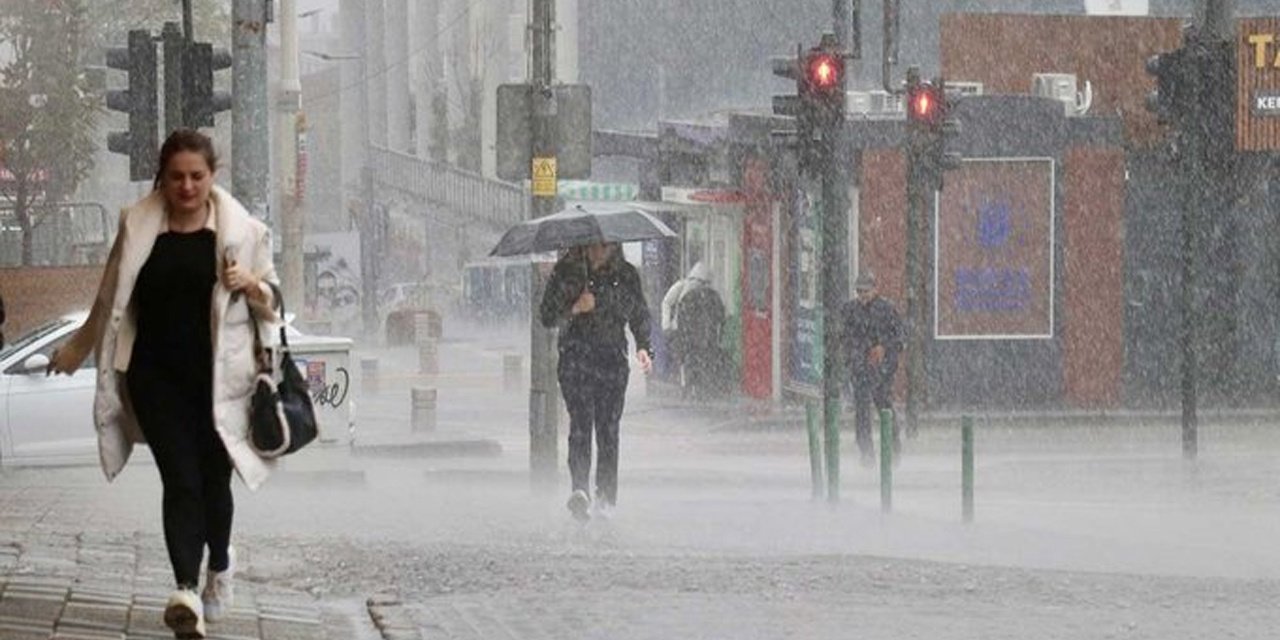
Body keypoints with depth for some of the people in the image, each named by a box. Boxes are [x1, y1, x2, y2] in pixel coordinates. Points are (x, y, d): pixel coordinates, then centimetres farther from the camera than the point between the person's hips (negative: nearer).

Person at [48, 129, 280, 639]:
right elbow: (110, 300, 18)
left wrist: (251, 286, -12)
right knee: (180, 481, -11)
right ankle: (187, 591, -20)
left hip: (218, 376, 0)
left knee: (213, 479, 7)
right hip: (157, 377, 0)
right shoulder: (138, 228, 4)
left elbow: (272, 303, 11)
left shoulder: (241, 230, 2)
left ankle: (220, 566, 35)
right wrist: (76, 350, 25)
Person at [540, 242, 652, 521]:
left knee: (608, 427, -1)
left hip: (613, 359, 2)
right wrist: (575, 309, -14)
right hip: (576, 358, -2)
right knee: (581, 422, -17)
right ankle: (580, 488, -30)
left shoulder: (626, 275, 9)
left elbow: (640, 315, 18)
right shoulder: (566, 271, 3)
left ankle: (606, 496, 4)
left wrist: (642, 347, 2)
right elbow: (547, 316, 4)